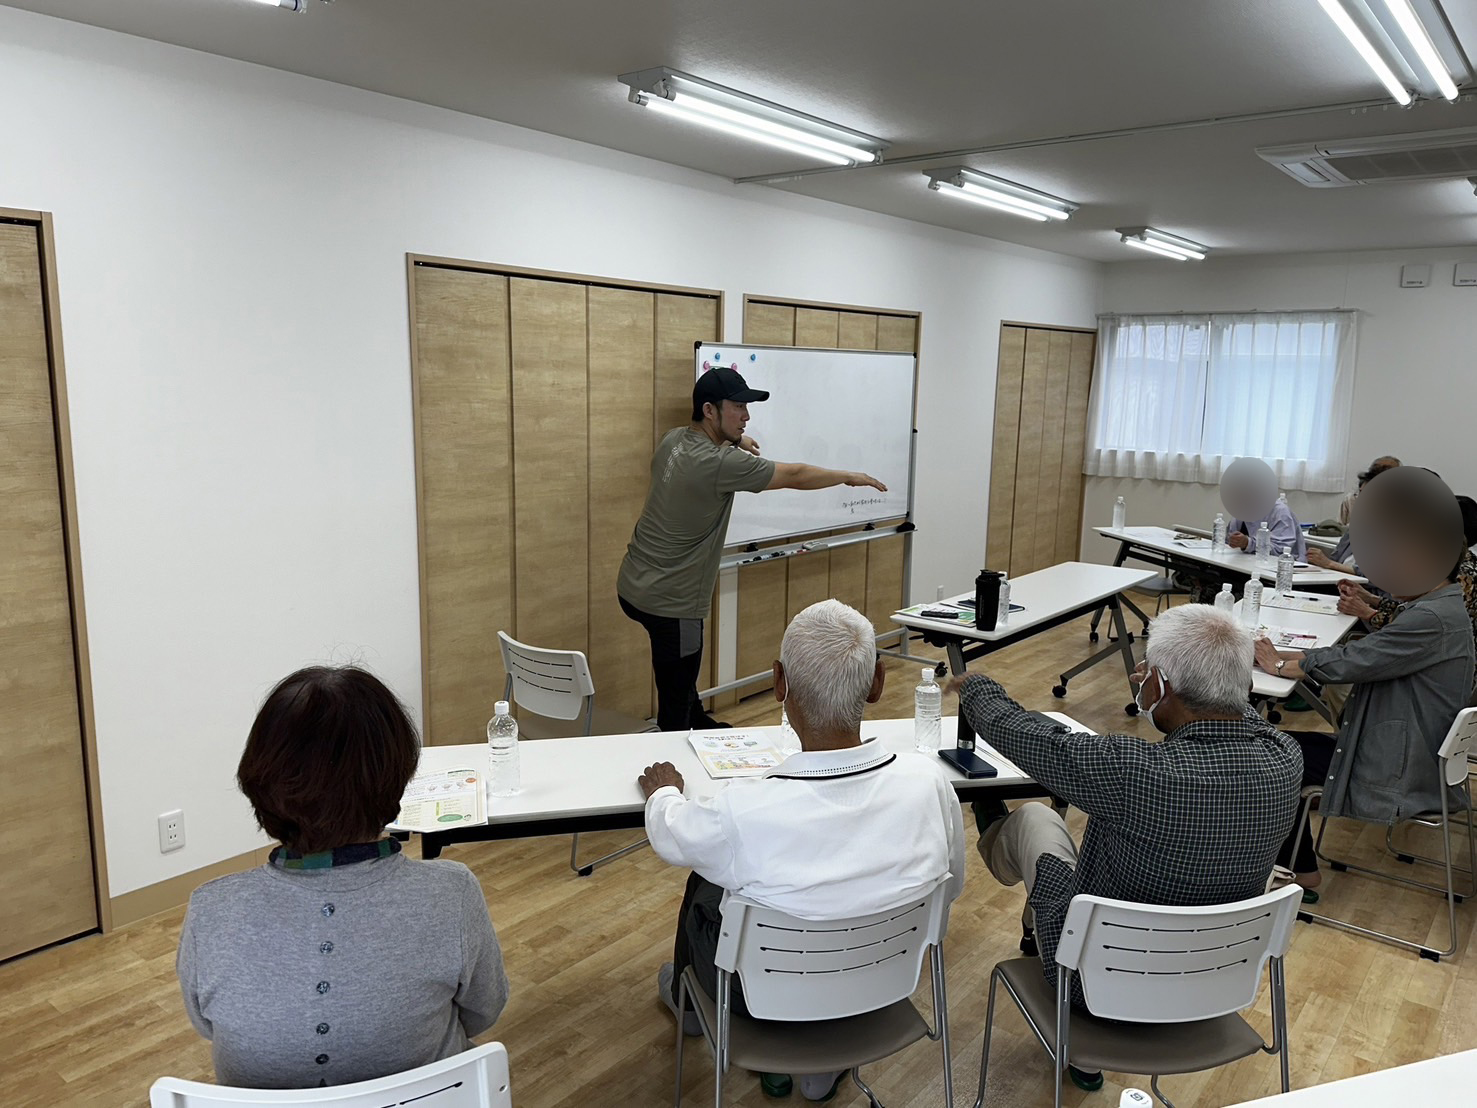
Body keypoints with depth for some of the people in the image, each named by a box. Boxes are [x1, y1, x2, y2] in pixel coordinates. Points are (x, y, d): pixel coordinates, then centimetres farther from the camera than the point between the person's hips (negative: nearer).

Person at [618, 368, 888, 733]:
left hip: (634, 585, 10)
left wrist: (734, 440, 9)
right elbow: (795, 476, -14)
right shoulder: (720, 464, -23)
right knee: (675, 706, 1)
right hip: (669, 603, -10)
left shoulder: (673, 440, 2)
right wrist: (851, 476, 0)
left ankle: (699, 723, 51)